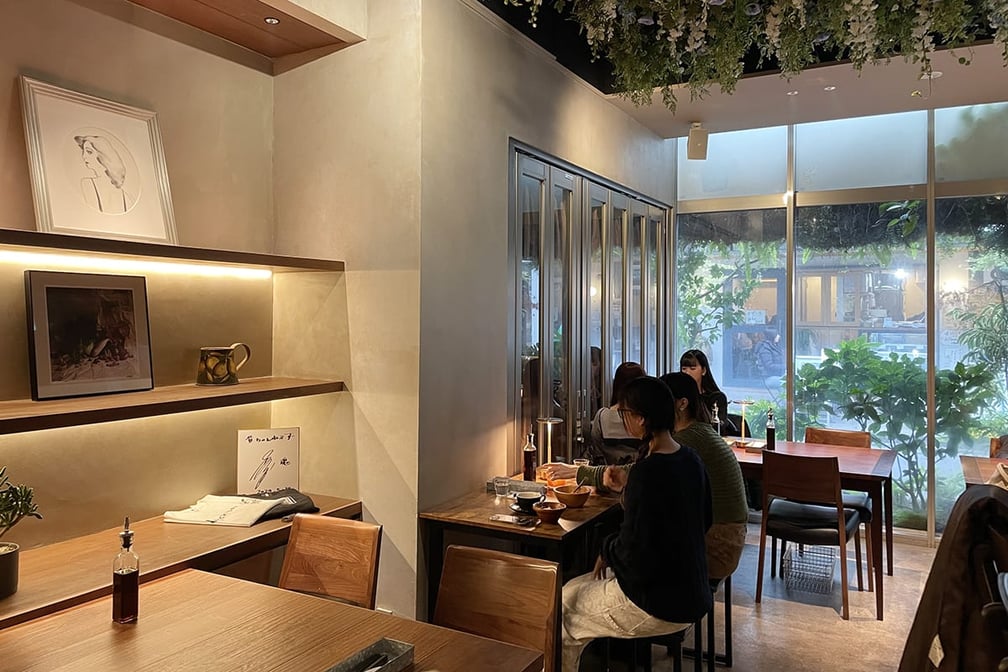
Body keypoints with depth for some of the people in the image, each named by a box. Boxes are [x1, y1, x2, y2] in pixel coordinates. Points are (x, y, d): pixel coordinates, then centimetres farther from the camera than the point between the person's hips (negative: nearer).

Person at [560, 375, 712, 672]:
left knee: (562, 604, 10)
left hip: (659, 607, -8)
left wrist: (608, 549, -3)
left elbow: (636, 553, -25)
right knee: (580, 586, 22)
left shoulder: (647, 471, -26)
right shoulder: (690, 459, -1)